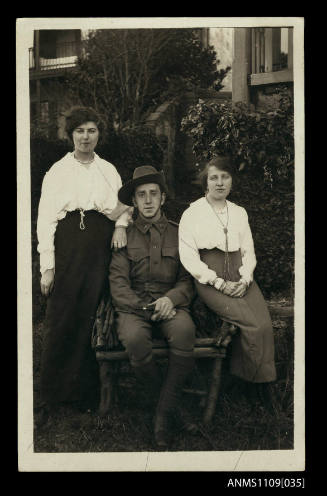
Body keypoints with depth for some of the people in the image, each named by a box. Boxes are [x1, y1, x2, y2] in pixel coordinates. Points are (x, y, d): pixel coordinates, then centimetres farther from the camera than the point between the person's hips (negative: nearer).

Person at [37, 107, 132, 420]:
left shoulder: (109, 170, 15)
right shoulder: (58, 171, 7)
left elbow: (124, 205, 19)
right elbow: (45, 218, 2)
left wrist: (121, 223, -5)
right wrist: (47, 265, -6)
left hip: (100, 247, 2)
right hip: (68, 245, -2)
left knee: (90, 319, 0)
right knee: (61, 319, -4)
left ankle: (84, 393, 12)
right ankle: (51, 396, 7)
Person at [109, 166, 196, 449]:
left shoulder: (178, 234, 13)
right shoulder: (124, 236, 10)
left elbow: (188, 280, 10)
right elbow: (118, 285, 2)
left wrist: (171, 298, -12)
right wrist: (146, 307, -13)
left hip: (170, 306, 1)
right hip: (133, 307, 0)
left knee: (185, 330, -35)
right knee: (134, 338, -36)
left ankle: (164, 416, -20)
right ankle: (161, 399, -8)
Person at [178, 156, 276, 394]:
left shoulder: (239, 213, 19)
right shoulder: (192, 213, 5)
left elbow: (249, 251, 15)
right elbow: (188, 257, -3)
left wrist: (245, 279, -6)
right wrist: (219, 283, -12)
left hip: (240, 278, 4)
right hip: (209, 280, -4)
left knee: (265, 324, -21)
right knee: (252, 324, -24)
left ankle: (263, 385, -5)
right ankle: (255, 382, -6)